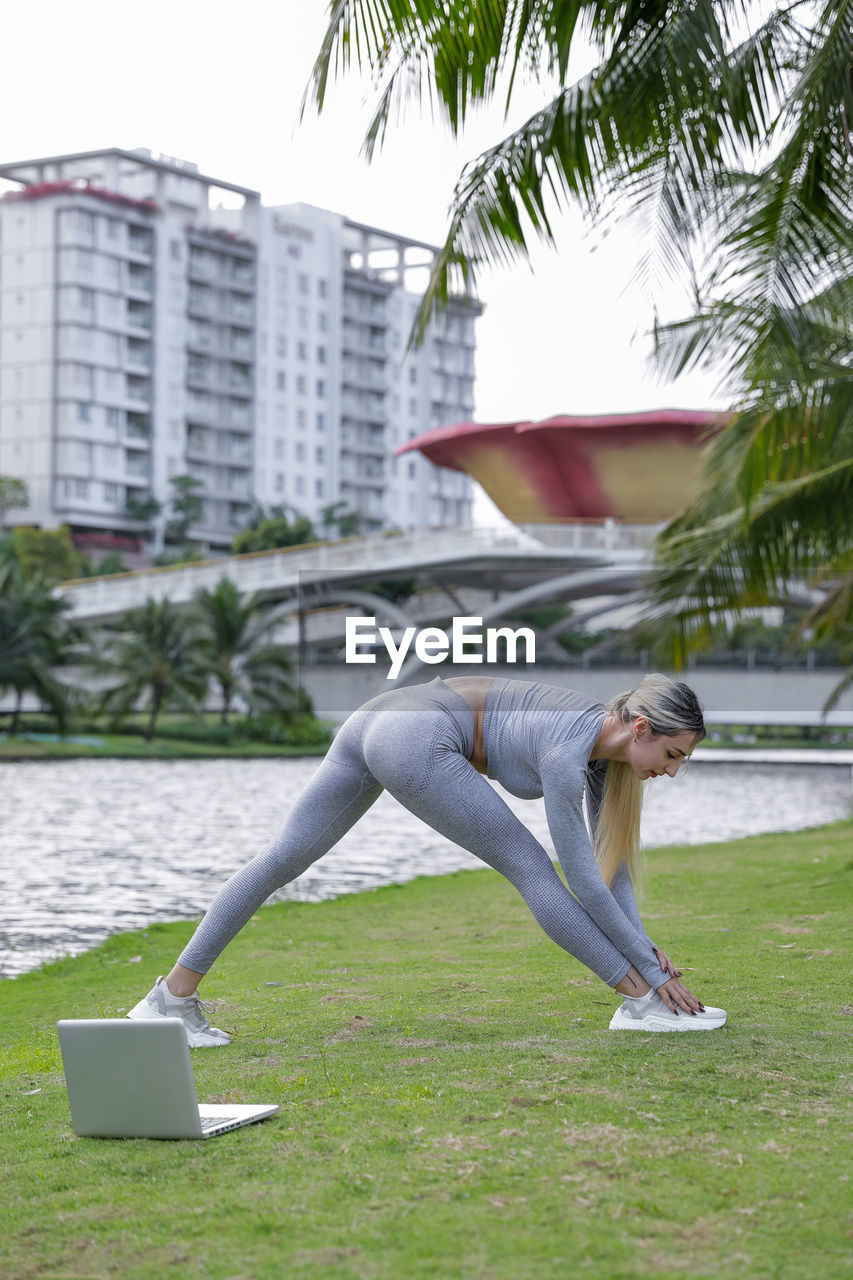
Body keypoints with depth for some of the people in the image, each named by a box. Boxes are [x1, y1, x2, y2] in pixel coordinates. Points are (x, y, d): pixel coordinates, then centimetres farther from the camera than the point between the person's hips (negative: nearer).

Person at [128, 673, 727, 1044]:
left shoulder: (607, 735, 9)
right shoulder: (566, 751, -15)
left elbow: (610, 854, 15)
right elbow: (583, 878, -13)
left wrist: (641, 940, 9)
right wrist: (652, 966, -8)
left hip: (373, 721, 10)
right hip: (417, 742, -10)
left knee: (283, 857, 10)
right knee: (531, 867, -4)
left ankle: (172, 997, 14)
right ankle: (644, 1001, 0)